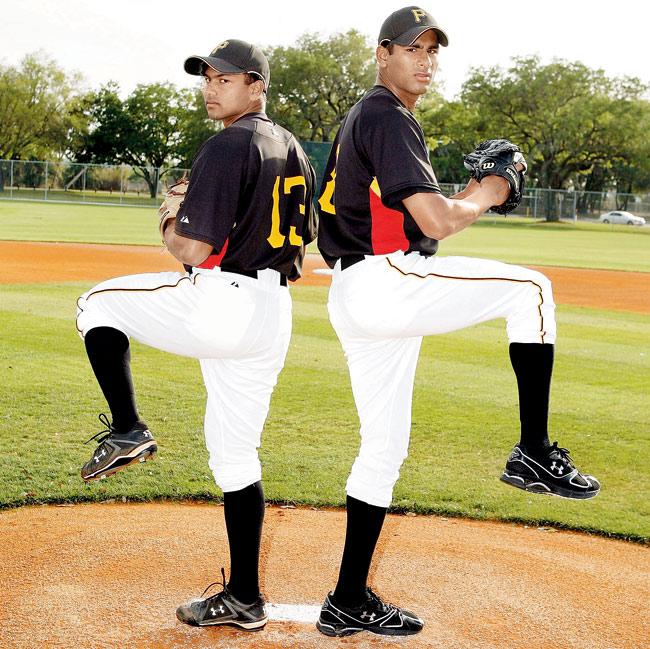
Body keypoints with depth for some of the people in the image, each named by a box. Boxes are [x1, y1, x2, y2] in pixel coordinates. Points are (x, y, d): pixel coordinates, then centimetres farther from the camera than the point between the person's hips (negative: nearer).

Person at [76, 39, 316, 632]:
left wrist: (171, 230, 3)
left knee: (98, 304, 12)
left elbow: (194, 249, -18)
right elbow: (303, 239, 21)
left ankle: (126, 430, 3)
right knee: (236, 454, 12)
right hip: (274, 315, 8)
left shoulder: (228, 146, -12)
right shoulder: (293, 150, 15)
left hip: (222, 306, -8)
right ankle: (244, 599, 15)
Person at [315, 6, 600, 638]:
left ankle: (349, 603, 18)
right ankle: (534, 454, -5)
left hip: (351, 296, 10)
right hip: (386, 282, -10)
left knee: (383, 448, 12)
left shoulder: (361, 118, 23)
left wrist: (462, 200, 14)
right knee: (530, 288, -5)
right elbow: (437, 222, -20)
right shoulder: (388, 119, -10)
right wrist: (483, 198, 0)